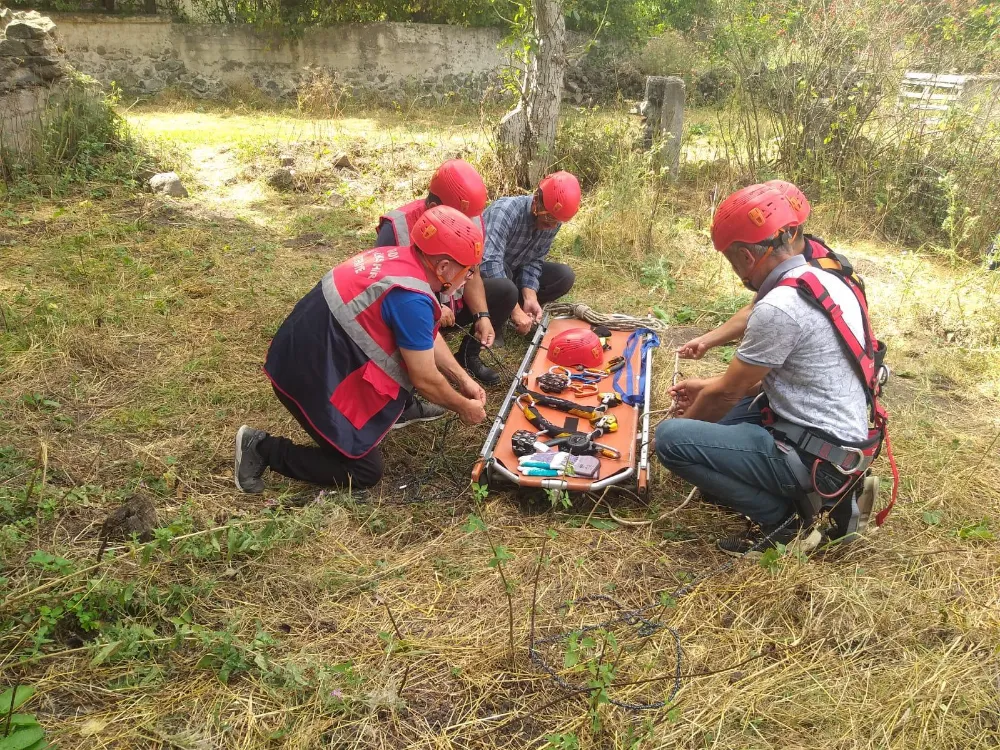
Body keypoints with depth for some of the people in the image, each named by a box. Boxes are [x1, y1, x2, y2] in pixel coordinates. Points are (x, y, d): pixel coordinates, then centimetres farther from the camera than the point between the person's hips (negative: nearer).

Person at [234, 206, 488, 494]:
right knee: (365, 472, 3)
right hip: (310, 375, -10)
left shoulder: (399, 257, 3)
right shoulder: (410, 298, -25)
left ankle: (398, 409, 27)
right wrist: (464, 407, 2)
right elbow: (425, 380, -14)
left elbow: (428, 337, 16)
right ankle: (263, 448, 4)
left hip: (306, 353, 10)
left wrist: (463, 379, 16)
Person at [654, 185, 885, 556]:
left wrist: (685, 420, 8)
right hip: (846, 436, 10)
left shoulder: (779, 307, -23)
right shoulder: (826, 280, 6)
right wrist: (709, 387, 19)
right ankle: (835, 495, 16)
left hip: (815, 455, -10)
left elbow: (728, 392, -11)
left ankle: (785, 518, -4)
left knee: (670, 439, -16)